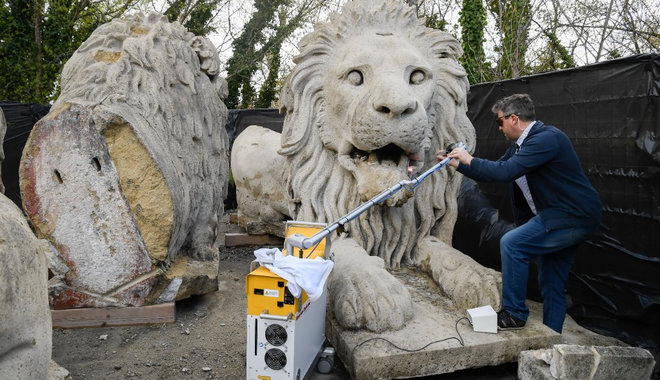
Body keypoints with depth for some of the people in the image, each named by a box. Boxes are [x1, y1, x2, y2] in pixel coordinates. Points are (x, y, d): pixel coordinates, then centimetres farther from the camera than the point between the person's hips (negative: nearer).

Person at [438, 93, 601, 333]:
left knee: (511, 244, -18)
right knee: (552, 286, 14)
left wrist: (470, 159, -15)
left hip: (575, 216, -10)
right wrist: (456, 163, 15)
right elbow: (493, 174, 20)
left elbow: (506, 171, -28)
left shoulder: (547, 138, -19)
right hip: (564, 216, 10)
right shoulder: (520, 145, 12)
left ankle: (514, 314, -7)